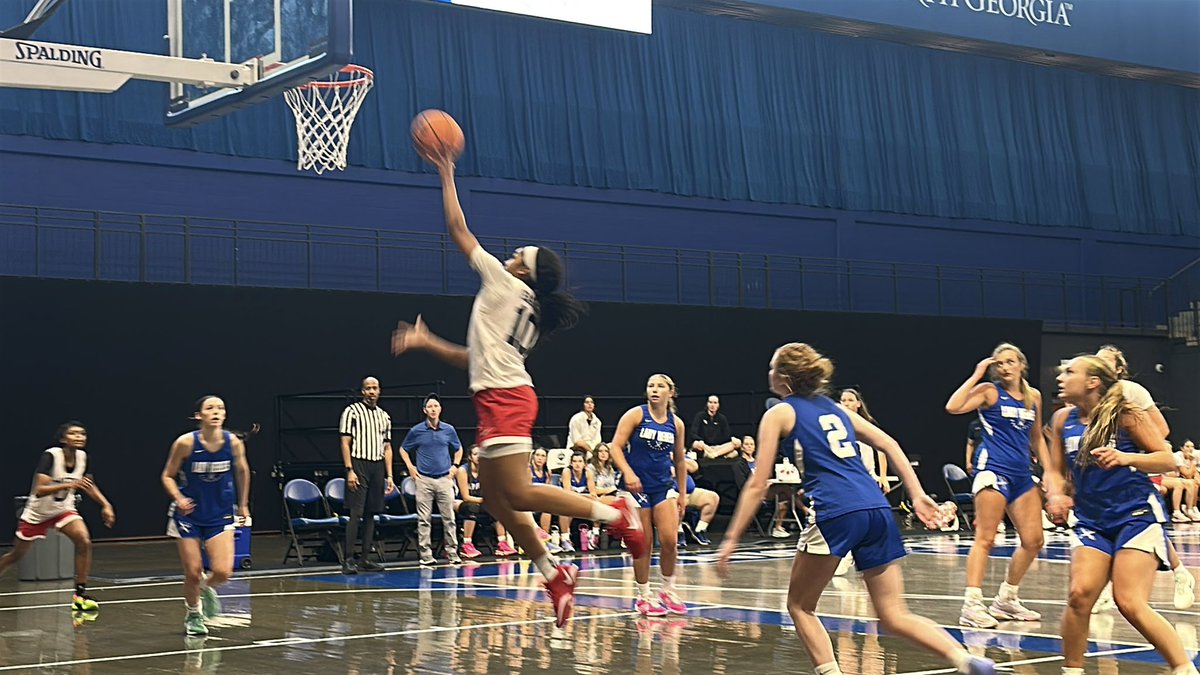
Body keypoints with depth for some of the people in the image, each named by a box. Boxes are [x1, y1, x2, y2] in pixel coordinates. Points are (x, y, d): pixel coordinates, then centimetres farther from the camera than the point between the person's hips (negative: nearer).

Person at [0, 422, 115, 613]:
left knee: (84, 540, -23)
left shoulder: (82, 456, -11)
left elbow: (87, 484, 9)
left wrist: (105, 504, -2)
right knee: (16, 555, 9)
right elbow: (39, 490, -37)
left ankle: (80, 594, -15)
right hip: (37, 512, -3)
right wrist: (70, 485, -49)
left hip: (64, 509, 4)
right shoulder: (51, 456, -27)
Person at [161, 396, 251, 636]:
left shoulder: (234, 442, -9)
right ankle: (193, 615, 30)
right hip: (188, 515, -1)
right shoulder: (185, 443, -16)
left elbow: (242, 471, 11)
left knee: (223, 572, -13)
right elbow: (168, 476, -4)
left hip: (220, 515, 2)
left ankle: (207, 587, 25)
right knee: (193, 573, 1)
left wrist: (243, 504, 15)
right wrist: (178, 498, -21)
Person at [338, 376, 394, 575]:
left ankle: (365, 559, 10)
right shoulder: (352, 411, -1)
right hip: (359, 464, -6)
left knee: (371, 514, 6)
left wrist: (389, 476, 11)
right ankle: (348, 560, -11)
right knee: (356, 513, -11)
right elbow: (345, 442, -6)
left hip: (377, 467, 6)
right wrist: (349, 470, -14)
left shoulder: (384, 416, 16)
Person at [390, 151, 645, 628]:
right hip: (503, 398, 9)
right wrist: (426, 342, 29)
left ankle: (615, 513, -13)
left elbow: (458, 229, 3)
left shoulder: (505, 284, -1)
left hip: (504, 399, -9)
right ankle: (553, 573, 10)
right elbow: (476, 358, 27)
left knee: (517, 494, -14)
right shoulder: (529, 317, 22)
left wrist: (447, 176, 13)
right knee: (495, 498, 10)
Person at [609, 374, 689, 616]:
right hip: (637, 485, -3)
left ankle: (668, 590, 11)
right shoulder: (636, 415, -5)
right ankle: (644, 596, 12)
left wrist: (682, 493, 16)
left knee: (669, 540, -9)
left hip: (664, 485, 3)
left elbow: (679, 461, 16)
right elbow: (616, 446, -11)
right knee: (642, 544, -1)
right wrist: (628, 472, -26)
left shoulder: (676, 423, 6)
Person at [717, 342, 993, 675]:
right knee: (894, 615, 8)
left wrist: (731, 539, 6)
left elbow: (758, 485, 4)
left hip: (837, 513, -6)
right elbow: (889, 444, 19)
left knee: (800, 605, 14)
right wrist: (917, 495, 17)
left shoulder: (779, 414, 9)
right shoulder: (833, 407, 26)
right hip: (878, 509, 6)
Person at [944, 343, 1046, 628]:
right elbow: (953, 407, -19)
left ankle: (1006, 600, 19)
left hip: (1022, 474, 7)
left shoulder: (1034, 396, 14)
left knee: (1033, 541, 5)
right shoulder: (989, 391, -3)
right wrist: (976, 376, -13)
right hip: (993, 468, -7)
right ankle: (972, 605, -13)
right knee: (985, 539, -12)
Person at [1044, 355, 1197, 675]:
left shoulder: (1126, 414, -9)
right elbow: (1055, 470, 14)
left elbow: (1168, 459, -7)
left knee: (1130, 603, -15)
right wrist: (1056, 495, -8)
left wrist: (1126, 458, -24)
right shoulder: (1063, 420, 5)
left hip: (1137, 515, -4)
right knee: (1080, 594, -13)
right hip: (1092, 520, 5)